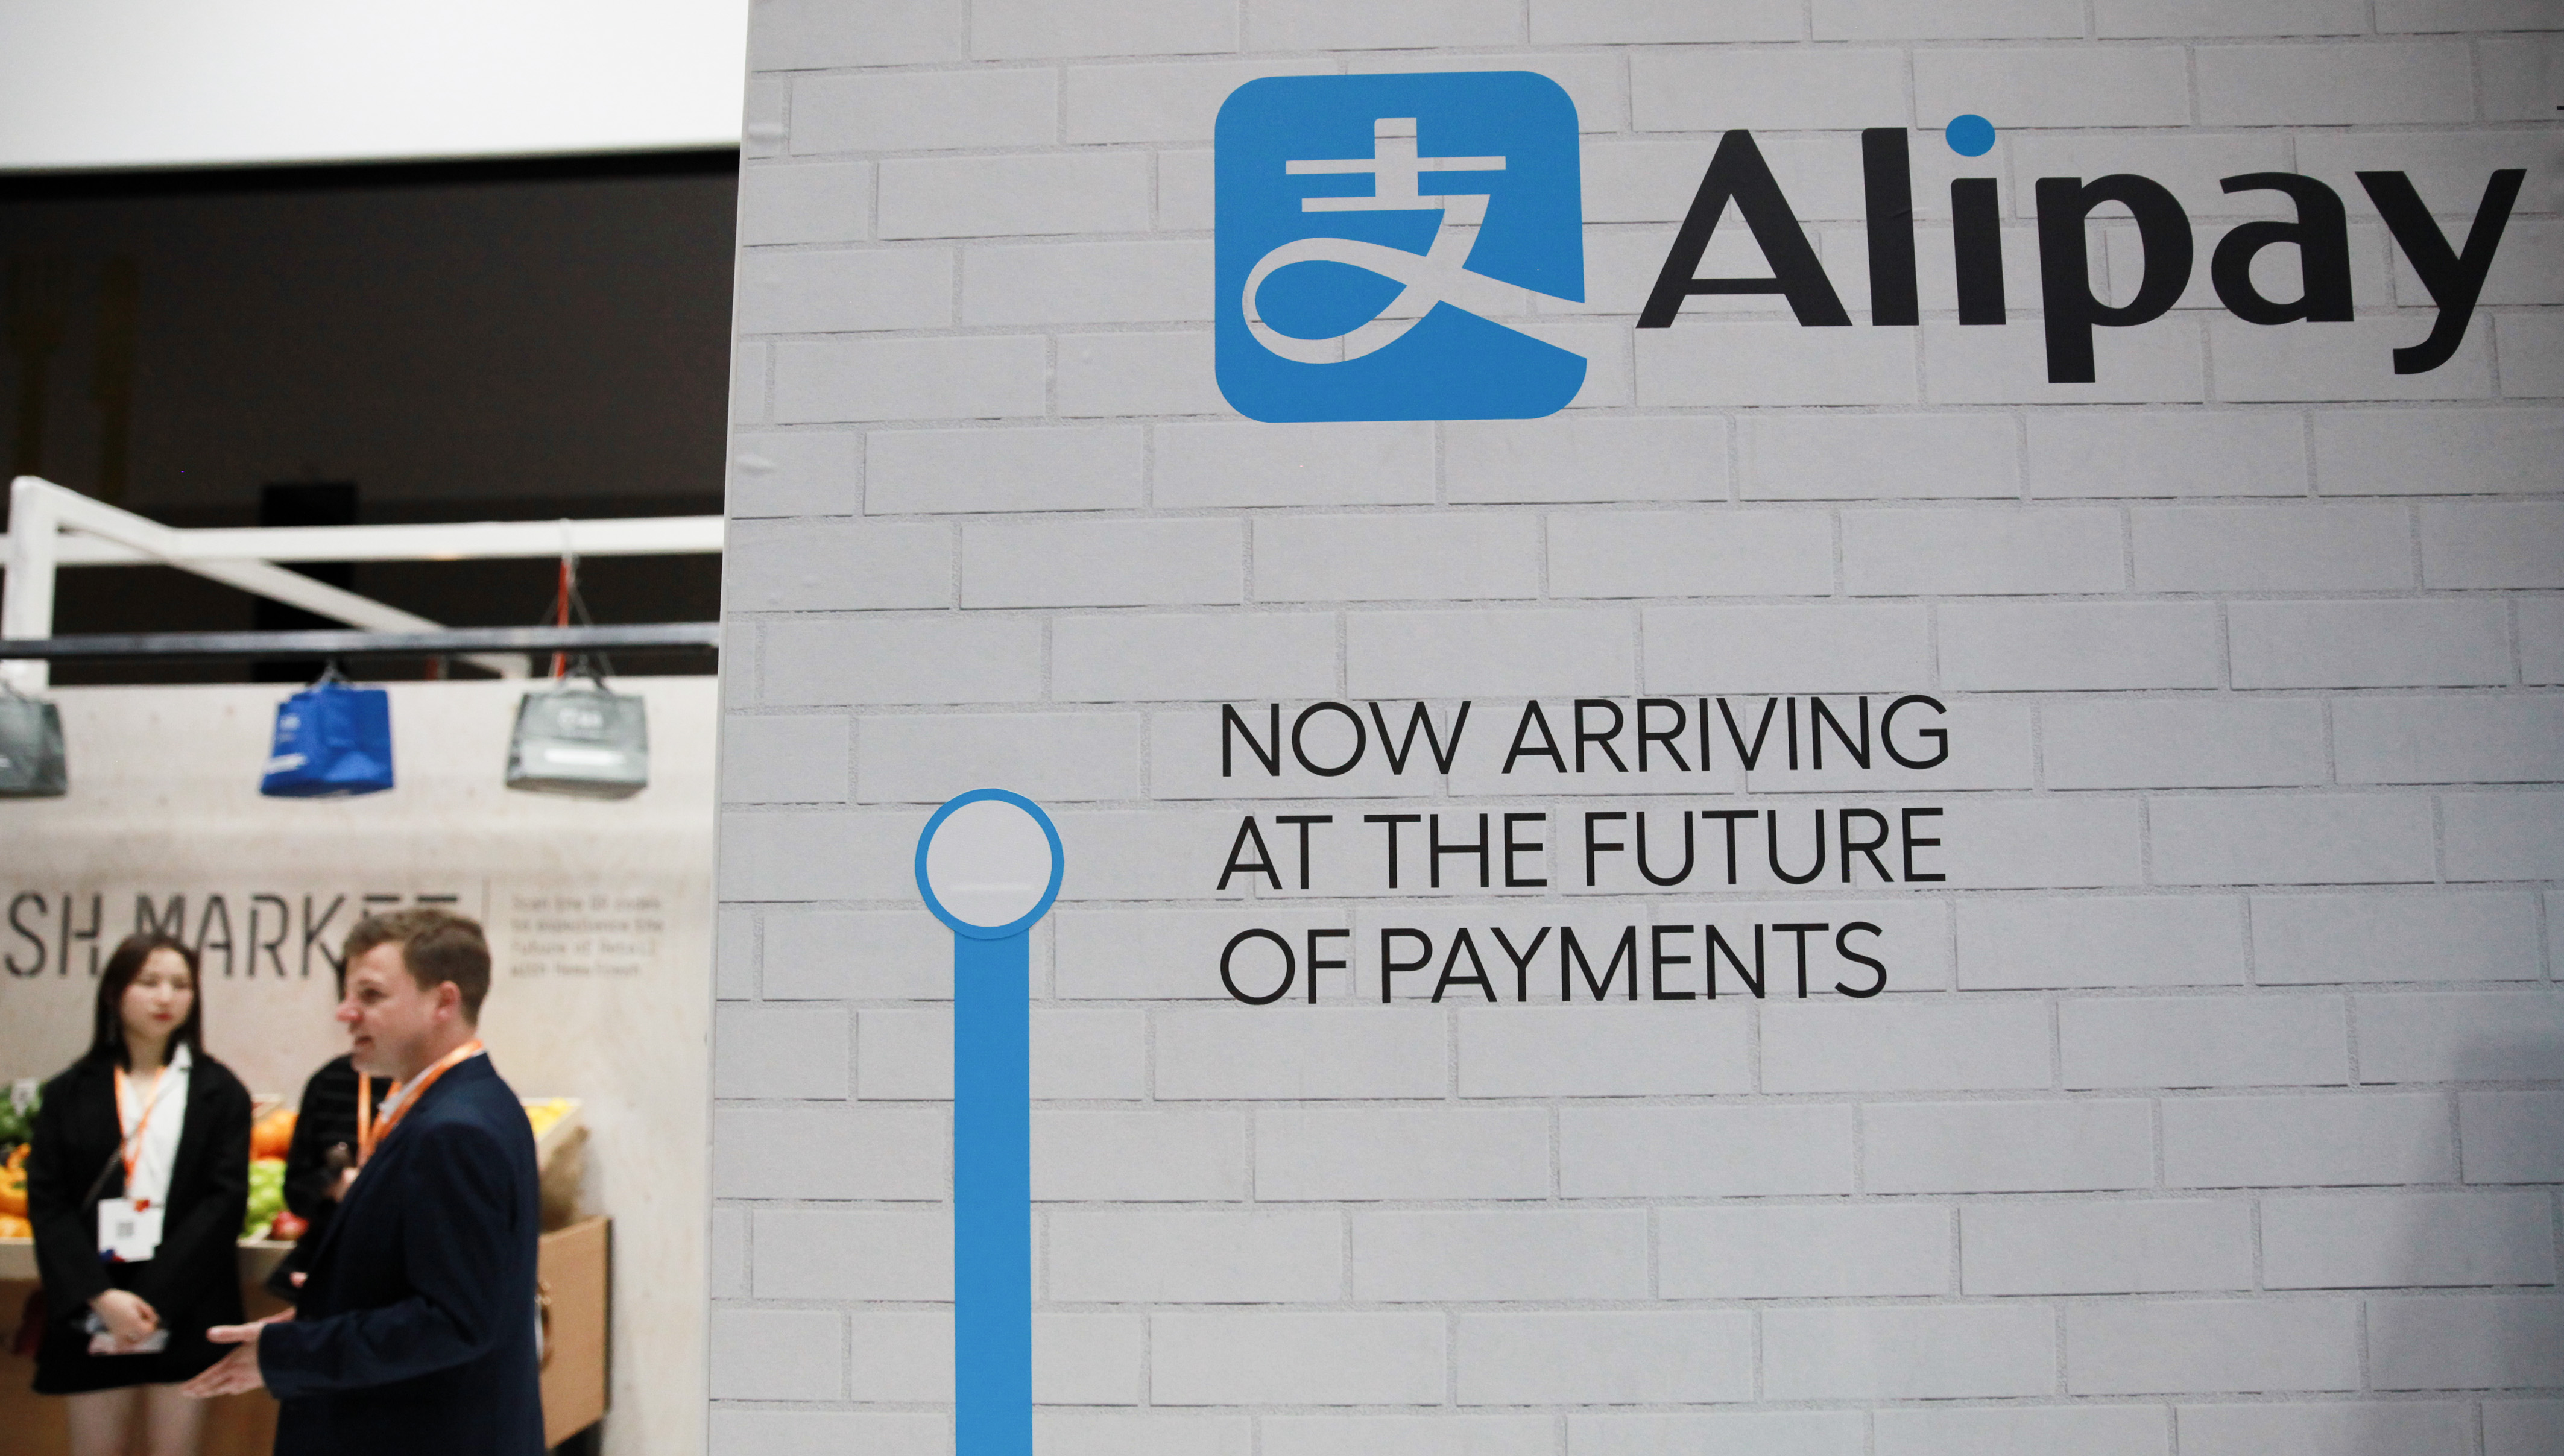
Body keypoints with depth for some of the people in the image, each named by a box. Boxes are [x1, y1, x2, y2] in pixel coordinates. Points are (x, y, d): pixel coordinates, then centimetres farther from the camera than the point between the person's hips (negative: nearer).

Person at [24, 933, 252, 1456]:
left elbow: (225, 1201, -3)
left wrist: (155, 1298, -12)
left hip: (185, 1315, -1)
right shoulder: (70, 1093, 8)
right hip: (91, 1318, 1)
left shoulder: (218, 1092, 4)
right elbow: (47, 1205, 1)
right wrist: (100, 1296, -12)